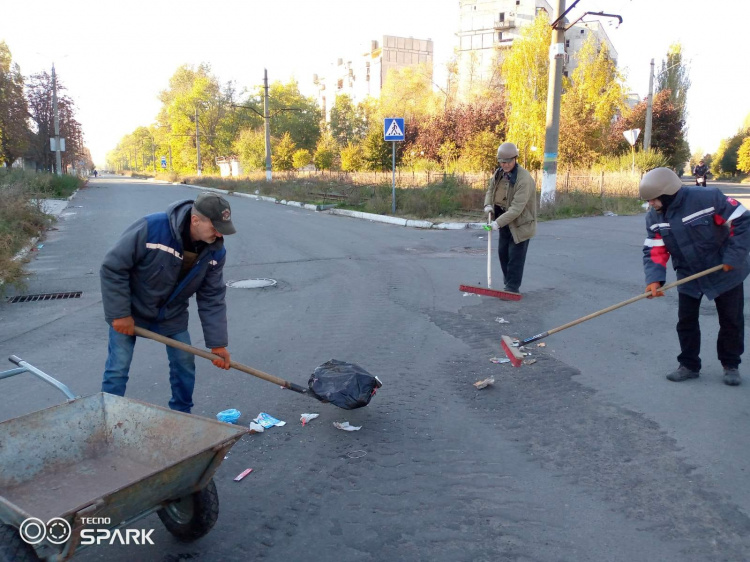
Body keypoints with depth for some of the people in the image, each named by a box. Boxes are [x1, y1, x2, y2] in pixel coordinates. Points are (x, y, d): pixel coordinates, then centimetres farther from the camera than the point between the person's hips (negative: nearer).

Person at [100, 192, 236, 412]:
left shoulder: (215, 252, -18)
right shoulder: (151, 228, -33)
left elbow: (212, 299, -10)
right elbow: (113, 268, -24)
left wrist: (217, 343, -12)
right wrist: (119, 314, -21)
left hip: (173, 315, 4)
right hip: (130, 311, -4)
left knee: (184, 366, 8)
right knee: (117, 369, -2)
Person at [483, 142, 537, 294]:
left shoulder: (524, 179, -27)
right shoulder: (498, 173, -1)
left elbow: (517, 208, -32)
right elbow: (490, 191, 15)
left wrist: (498, 223, -36)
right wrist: (488, 204, -6)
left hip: (520, 223, -8)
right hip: (504, 220, 8)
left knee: (515, 256, -5)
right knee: (503, 252, 13)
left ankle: (513, 287, 4)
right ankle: (508, 283, 27)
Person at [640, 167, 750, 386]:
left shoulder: (708, 198, -26)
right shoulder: (654, 217, -9)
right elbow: (654, 250, -9)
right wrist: (654, 279, -24)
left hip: (725, 271, -4)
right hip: (689, 275, 4)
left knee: (731, 320, 8)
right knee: (686, 320, 6)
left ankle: (731, 365, 26)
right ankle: (689, 365, 21)